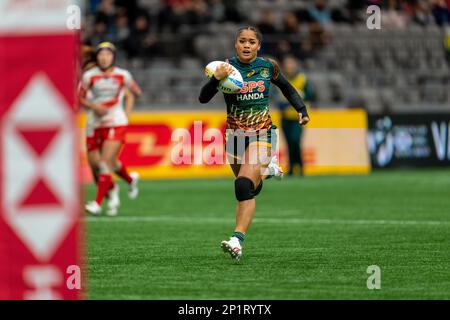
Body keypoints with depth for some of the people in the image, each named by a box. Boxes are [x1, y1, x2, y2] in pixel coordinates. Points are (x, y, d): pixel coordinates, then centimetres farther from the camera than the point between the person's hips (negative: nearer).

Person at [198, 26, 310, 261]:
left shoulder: (268, 67, 1)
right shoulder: (227, 67, -4)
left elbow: (286, 88, 20)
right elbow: (203, 98, -12)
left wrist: (301, 109, 7)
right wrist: (217, 78, -29)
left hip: (262, 134, -2)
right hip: (235, 135, 2)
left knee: (244, 186, -21)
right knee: (252, 188, 13)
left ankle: (237, 241, -28)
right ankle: (266, 170, 49)